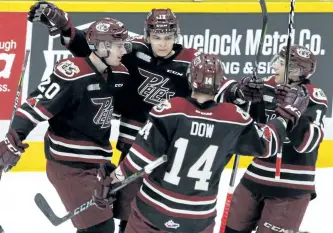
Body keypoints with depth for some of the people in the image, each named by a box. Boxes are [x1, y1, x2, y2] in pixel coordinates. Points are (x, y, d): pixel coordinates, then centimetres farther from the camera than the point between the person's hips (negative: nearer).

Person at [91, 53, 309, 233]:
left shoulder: (170, 111, -15)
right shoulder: (234, 119, -8)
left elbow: (141, 157, -15)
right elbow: (266, 144, 6)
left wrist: (110, 179, -4)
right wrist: (288, 114, 20)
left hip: (153, 209, -2)